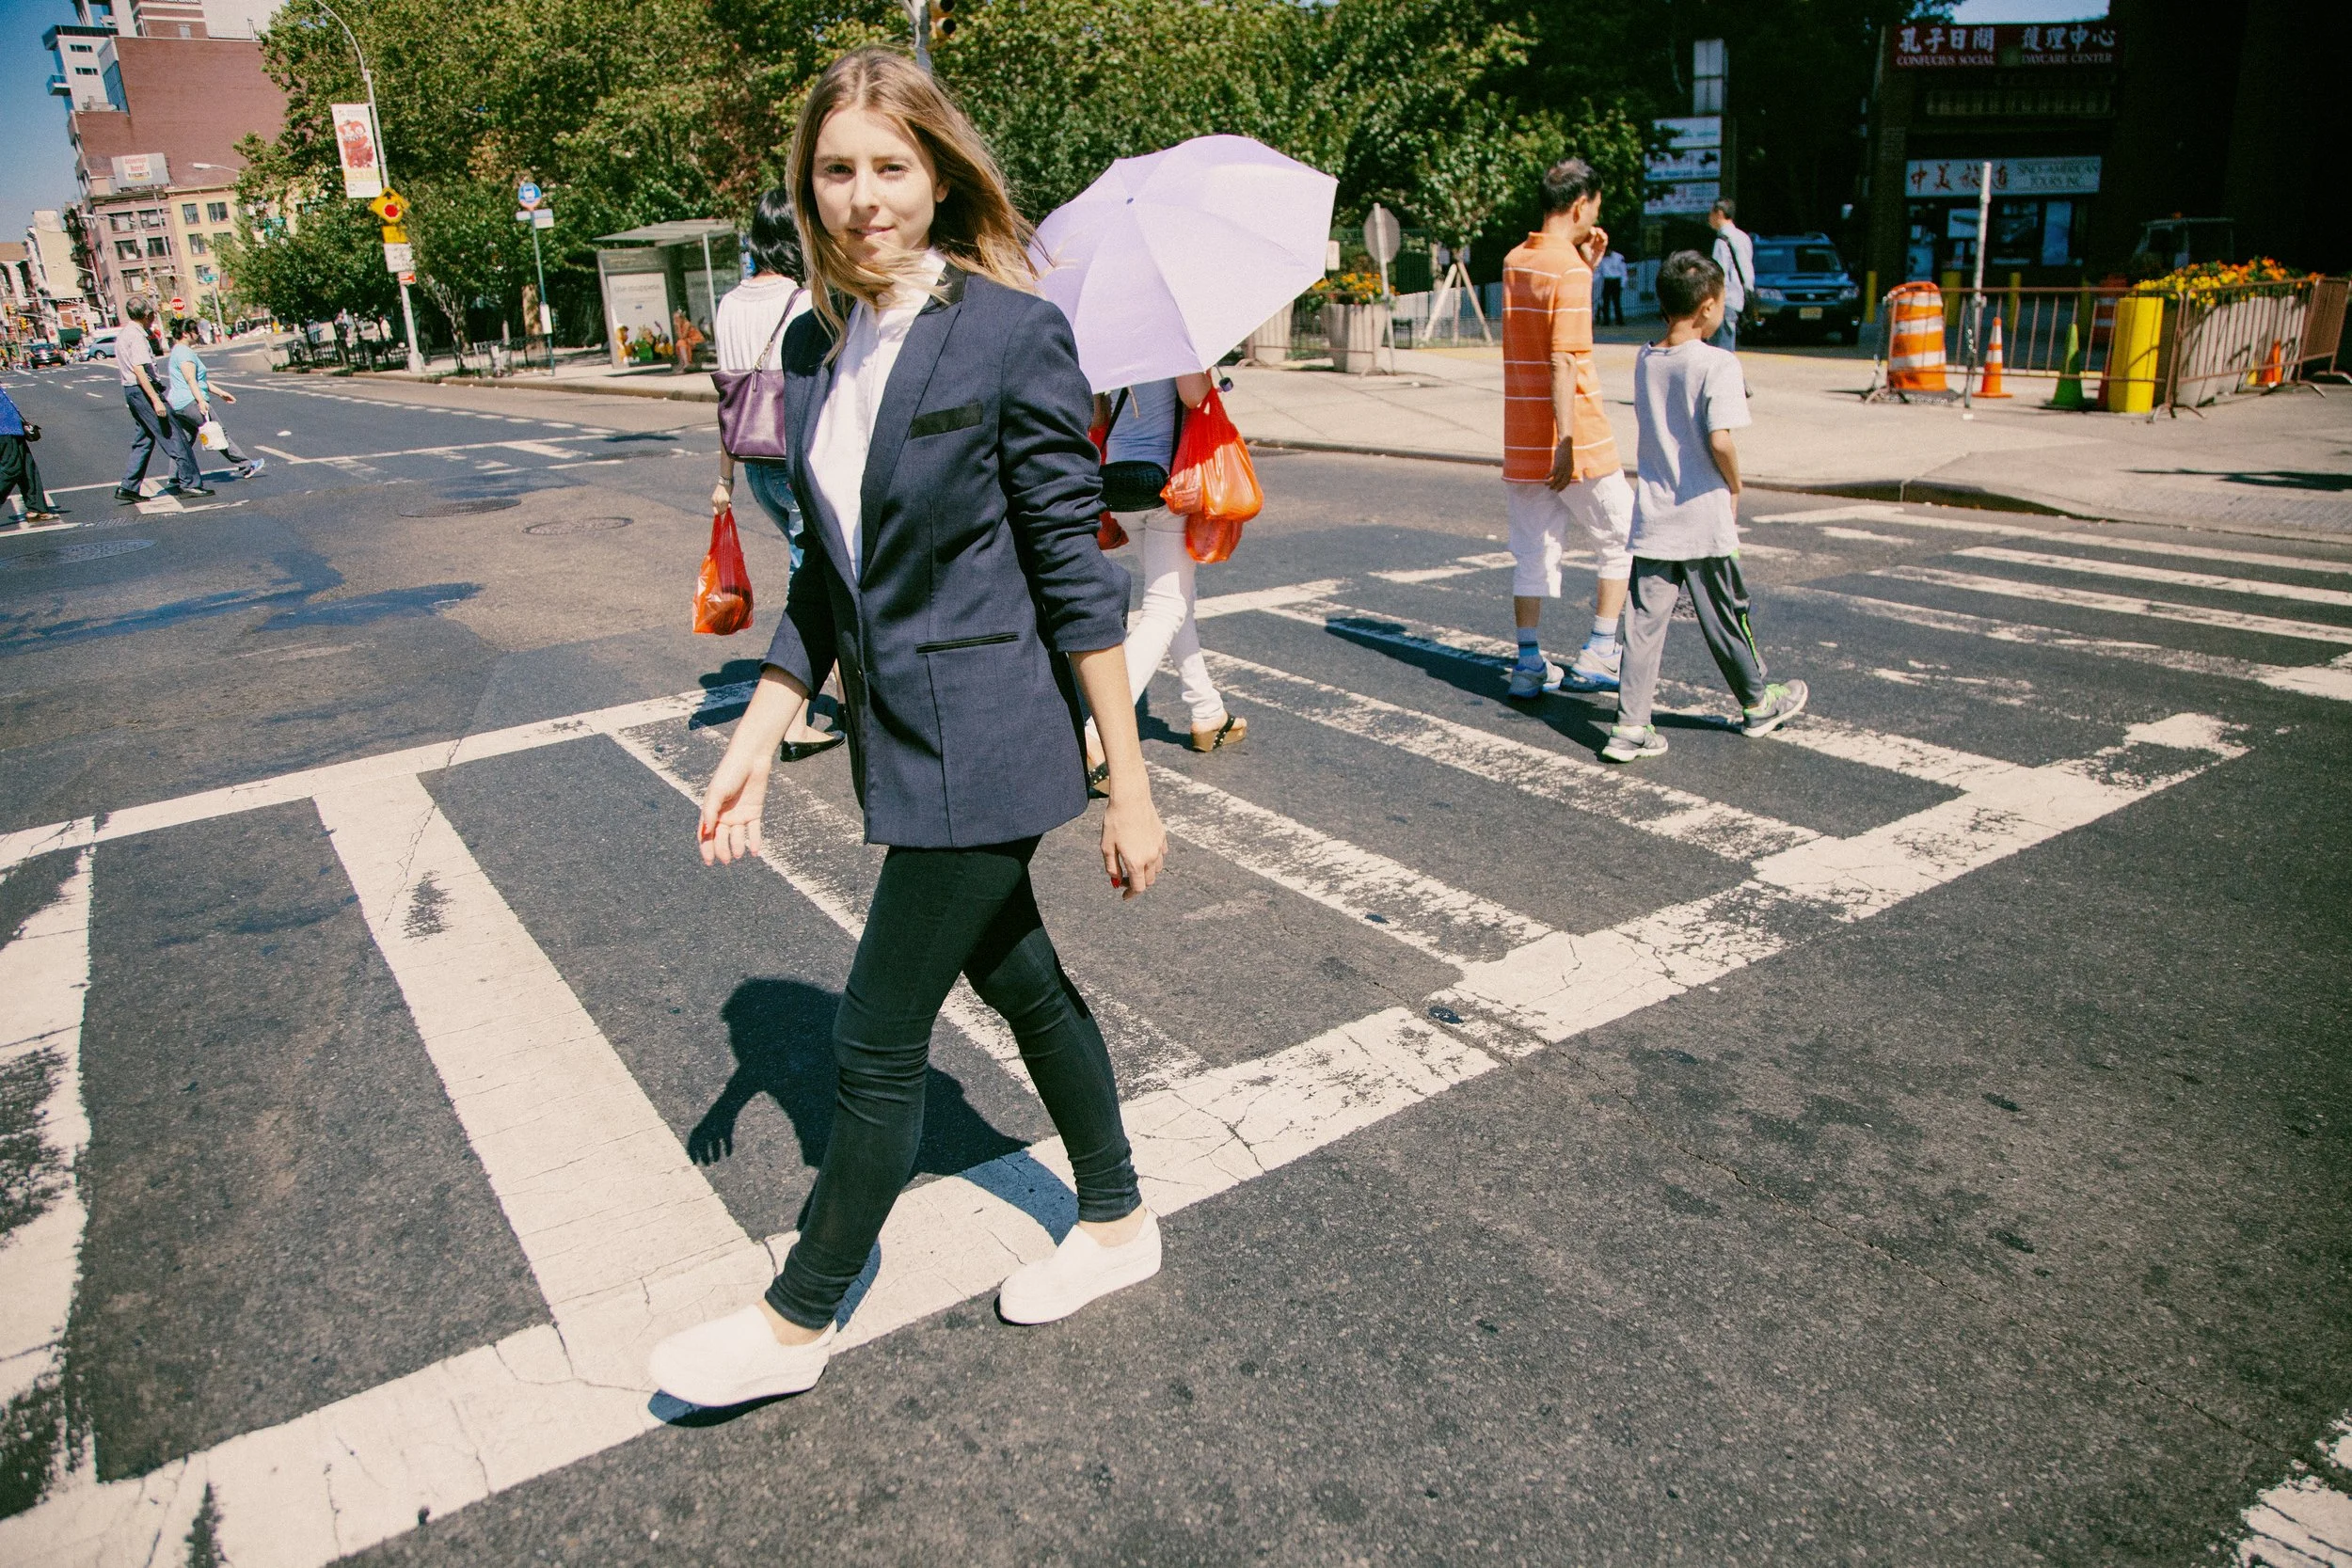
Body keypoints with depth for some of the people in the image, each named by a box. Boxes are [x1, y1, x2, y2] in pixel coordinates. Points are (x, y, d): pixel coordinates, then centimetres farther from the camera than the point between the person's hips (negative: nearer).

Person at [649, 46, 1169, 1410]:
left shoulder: (1012, 335, -15)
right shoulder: (815, 348, 7)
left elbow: (1075, 570, -14)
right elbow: (827, 581, 12)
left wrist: (1128, 785, -13)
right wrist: (758, 743, 10)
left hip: (984, 743, -8)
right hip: (901, 735, 8)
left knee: (878, 1038, 3)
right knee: (1019, 979, 20)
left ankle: (800, 1321, 25)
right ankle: (1118, 1224, 42)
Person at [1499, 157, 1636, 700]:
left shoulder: (1515, 261, 10)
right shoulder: (1569, 270, -14)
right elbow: (1563, 360, -21)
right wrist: (1567, 441, -23)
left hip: (1521, 441, 7)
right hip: (1578, 441, -7)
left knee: (1533, 552, 11)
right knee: (1623, 542, 8)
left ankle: (1529, 663, 11)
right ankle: (1596, 657, 6)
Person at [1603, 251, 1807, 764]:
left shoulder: (1644, 361, 6)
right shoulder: (1718, 363, -13)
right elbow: (1720, 439, -22)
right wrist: (1735, 488, -5)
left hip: (1651, 519, 4)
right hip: (1703, 519, -4)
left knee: (1645, 623, 4)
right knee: (1724, 619, 12)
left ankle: (1630, 725, -1)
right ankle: (1758, 702, 32)